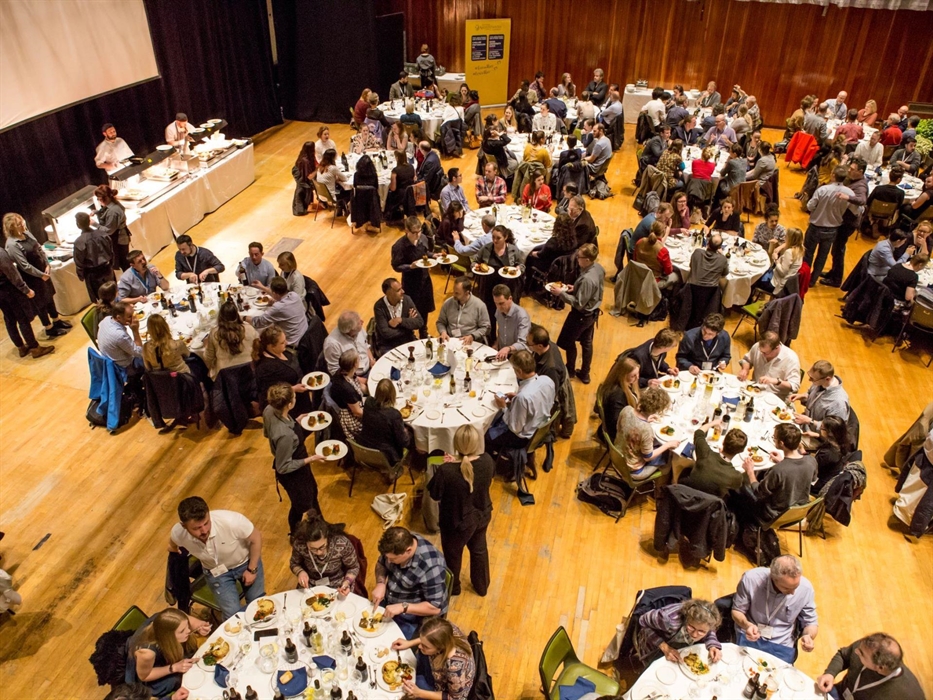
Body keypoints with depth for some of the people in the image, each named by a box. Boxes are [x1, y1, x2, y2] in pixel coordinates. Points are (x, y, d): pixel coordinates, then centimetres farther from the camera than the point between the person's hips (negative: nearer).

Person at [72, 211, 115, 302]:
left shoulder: (79, 242, -21)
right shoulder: (102, 233, -10)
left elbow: (79, 262, -12)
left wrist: (81, 276, 4)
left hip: (93, 274, -4)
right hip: (106, 269, 4)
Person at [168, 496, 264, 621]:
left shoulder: (230, 521, -39)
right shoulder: (178, 533, -28)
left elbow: (256, 538, -20)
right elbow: (172, 546, 1)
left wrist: (252, 570, -14)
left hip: (246, 562, -1)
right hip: (216, 572, 1)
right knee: (233, 616, -7)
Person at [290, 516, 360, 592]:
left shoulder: (342, 544, -26)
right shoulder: (299, 544, -22)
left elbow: (353, 567, -8)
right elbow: (294, 563, 1)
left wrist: (347, 582, -25)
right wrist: (300, 572, -19)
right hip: (311, 586, 1)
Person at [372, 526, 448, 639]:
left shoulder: (431, 567, -35)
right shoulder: (397, 545, -16)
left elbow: (435, 608, -27)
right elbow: (381, 564, 4)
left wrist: (402, 607, -33)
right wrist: (380, 584, -15)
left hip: (413, 615, -6)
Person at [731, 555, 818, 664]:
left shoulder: (806, 588, -14)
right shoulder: (751, 578, -19)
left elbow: (811, 623, 2)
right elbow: (737, 610, -5)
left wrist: (809, 636, -20)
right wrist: (746, 625, -26)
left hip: (781, 645, 1)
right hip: (749, 637, -1)